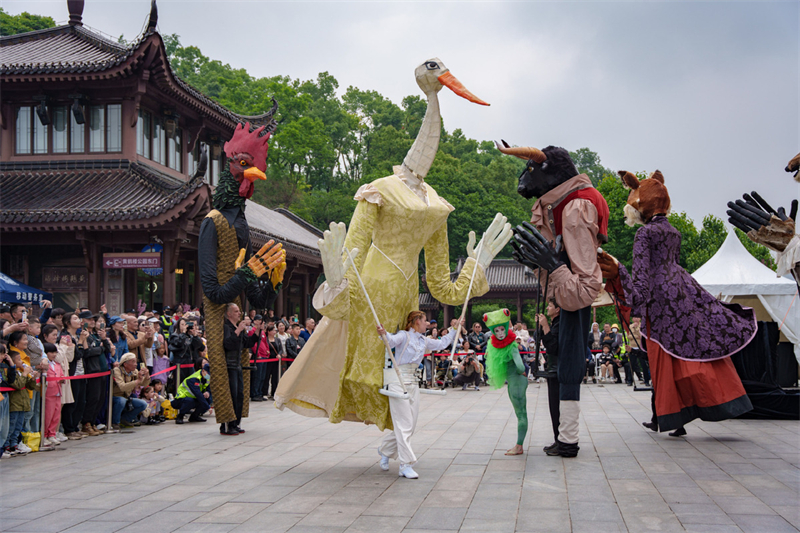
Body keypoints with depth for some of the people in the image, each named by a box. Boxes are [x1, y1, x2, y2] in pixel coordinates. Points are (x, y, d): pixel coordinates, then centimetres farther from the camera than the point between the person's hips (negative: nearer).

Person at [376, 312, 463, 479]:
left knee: (410, 425, 8)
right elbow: (392, 341, -28)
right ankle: (406, 465, -6)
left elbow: (442, 343, 31)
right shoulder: (404, 336, -7)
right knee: (404, 424, -8)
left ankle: (384, 450, 28)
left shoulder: (424, 341, 16)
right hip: (399, 382, -8)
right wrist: (384, 334, -50)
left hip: (412, 382, 8)